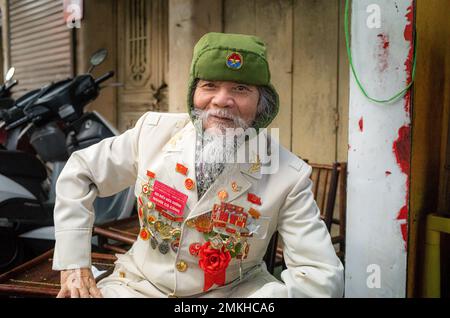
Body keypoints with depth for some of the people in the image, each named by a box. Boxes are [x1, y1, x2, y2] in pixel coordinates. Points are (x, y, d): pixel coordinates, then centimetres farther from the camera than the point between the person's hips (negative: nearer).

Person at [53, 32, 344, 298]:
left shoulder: (289, 176, -18)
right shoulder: (154, 131, -10)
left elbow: (322, 274, -19)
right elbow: (79, 172, 2)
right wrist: (73, 263, -3)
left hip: (236, 290, -1)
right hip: (141, 284, 2)